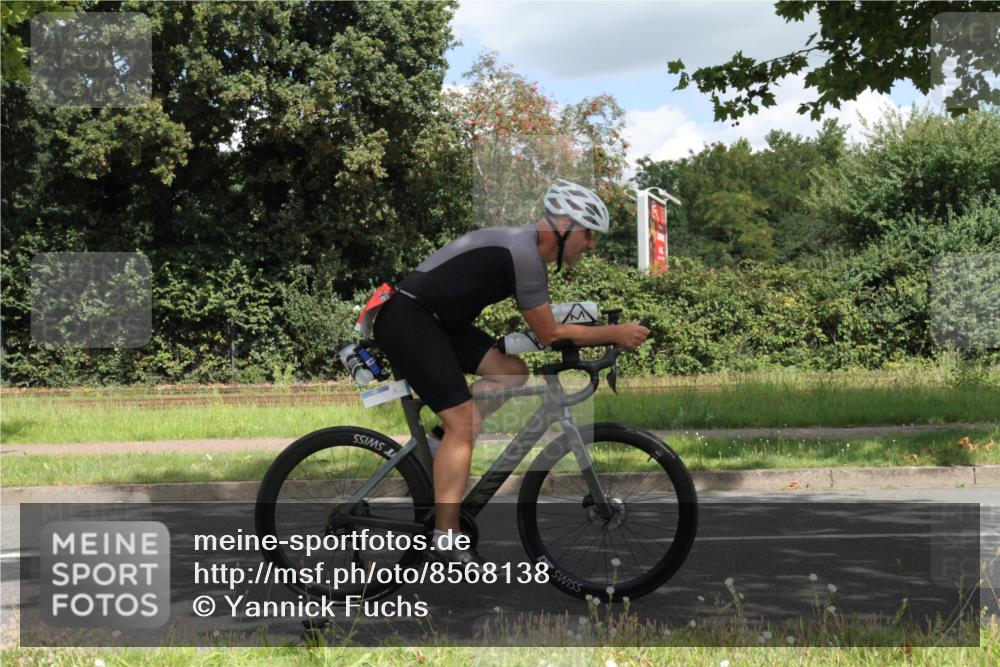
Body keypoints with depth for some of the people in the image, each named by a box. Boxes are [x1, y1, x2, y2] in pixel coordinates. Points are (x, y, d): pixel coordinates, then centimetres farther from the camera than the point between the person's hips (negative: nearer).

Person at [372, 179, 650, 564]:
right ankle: (445, 542, -13)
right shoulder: (525, 254, -17)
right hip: (407, 319, -10)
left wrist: (610, 335, 17)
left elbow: (543, 326, 21)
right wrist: (616, 334, -6)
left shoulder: (523, 245, 13)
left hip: (432, 320, 10)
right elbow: (549, 334, -12)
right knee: (462, 423, -14)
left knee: (511, 371, 5)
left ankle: (437, 443, 5)